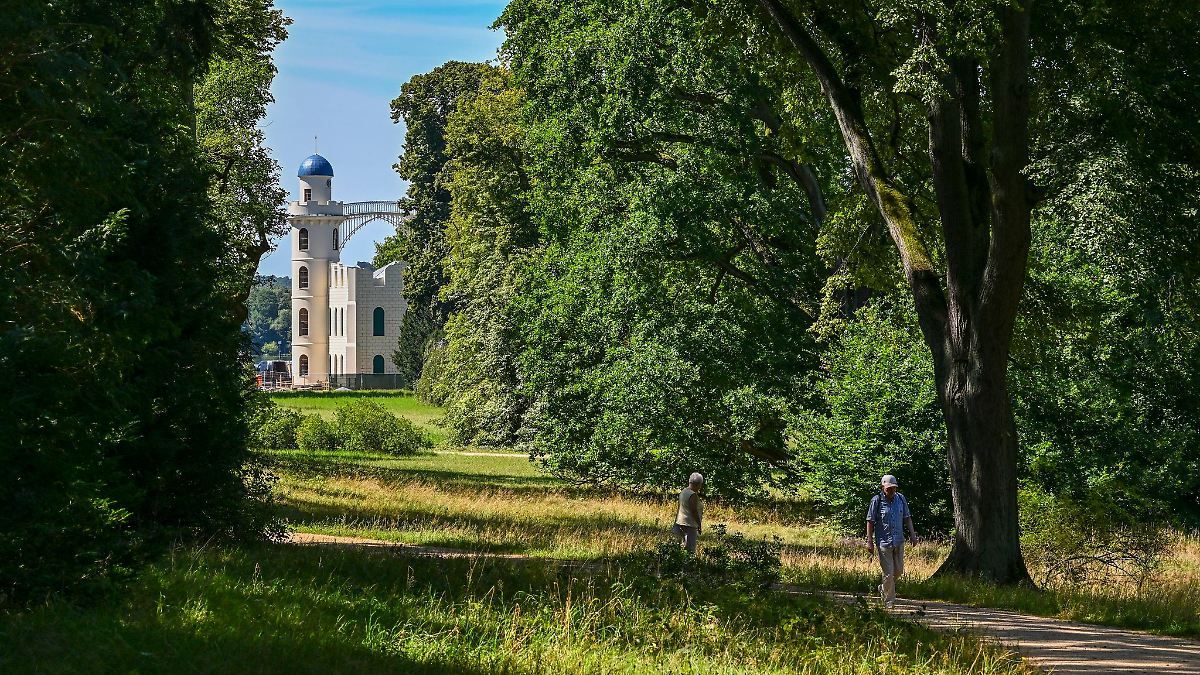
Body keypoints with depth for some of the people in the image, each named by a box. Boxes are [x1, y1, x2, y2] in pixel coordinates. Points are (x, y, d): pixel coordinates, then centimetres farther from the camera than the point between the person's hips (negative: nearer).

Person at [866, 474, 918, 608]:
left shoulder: (901, 499, 3)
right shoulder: (877, 501, -10)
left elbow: (907, 518, 13)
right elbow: (870, 522, -7)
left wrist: (912, 533, 3)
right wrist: (869, 542, -9)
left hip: (898, 541, 5)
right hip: (883, 541, -5)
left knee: (898, 570, 11)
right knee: (888, 572, -5)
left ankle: (883, 589, 37)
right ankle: (889, 601, 6)